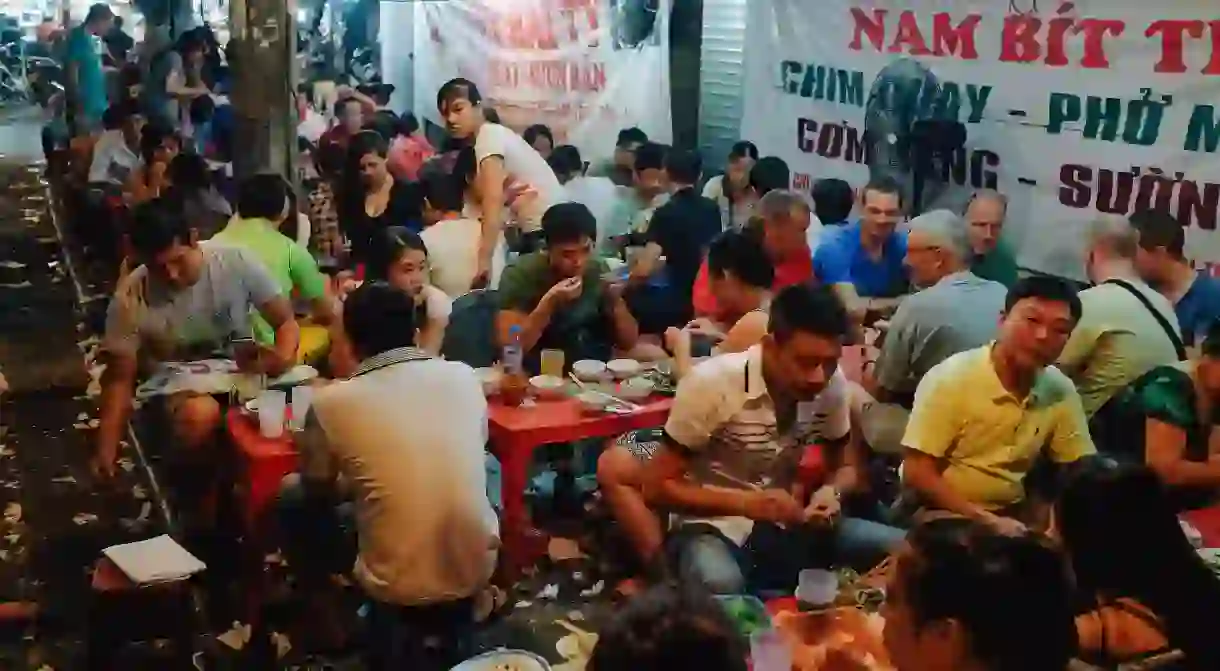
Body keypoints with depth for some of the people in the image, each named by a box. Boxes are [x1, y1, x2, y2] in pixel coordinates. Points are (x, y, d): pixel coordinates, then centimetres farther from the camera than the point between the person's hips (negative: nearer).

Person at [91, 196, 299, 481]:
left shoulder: (237, 263, -14)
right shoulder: (129, 299, -14)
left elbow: (286, 323, -5)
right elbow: (120, 379, -6)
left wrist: (282, 357, -29)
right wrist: (106, 451, -17)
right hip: (179, 388, -2)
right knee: (200, 414, -37)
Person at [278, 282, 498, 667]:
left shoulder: (332, 402, -10)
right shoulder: (463, 377, -1)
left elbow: (317, 491, 6)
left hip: (397, 587, -3)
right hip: (477, 571, 3)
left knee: (291, 497, 18)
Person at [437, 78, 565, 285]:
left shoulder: (490, 136, -17)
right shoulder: (494, 134, 11)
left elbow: (493, 200, -29)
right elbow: (493, 196, 2)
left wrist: (484, 260, -35)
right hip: (537, 227, 9)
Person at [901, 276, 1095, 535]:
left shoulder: (1062, 391, -4)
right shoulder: (950, 378, -15)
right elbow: (917, 474, -17)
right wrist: (987, 521, -24)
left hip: (1013, 514, 5)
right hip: (941, 511, -4)